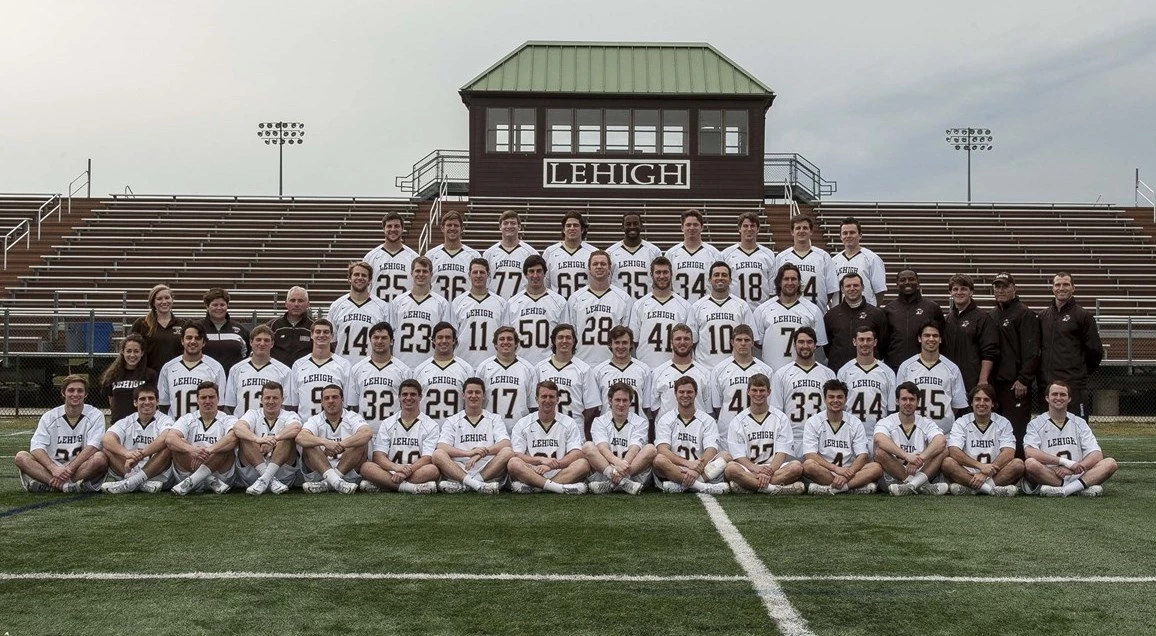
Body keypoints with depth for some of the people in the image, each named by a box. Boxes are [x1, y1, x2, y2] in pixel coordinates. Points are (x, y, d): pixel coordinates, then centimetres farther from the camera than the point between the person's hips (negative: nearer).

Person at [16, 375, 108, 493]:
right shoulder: (49, 416, 7)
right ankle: (67, 486, -34)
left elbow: (92, 447, -12)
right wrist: (54, 469, -25)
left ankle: (45, 485, -27)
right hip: (52, 469, 2)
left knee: (100, 458, -32)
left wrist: (70, 468, -26)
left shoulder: (95, 415, 2)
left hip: (83, 472, -2)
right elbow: (36, 447, -6)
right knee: (21, 457, -19)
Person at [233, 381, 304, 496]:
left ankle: (265, 479, -30)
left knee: (289, 435, -21)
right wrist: (258, 439, -35)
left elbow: (296, 428, -20)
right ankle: (271, 481, -28)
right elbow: (237, 427, -15)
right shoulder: (253, 414, 10)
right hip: (252, 472, 1)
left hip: (283, 474, -1)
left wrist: (273, 439, -36)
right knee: (244, 436, -19)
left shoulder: (289, 415, 8)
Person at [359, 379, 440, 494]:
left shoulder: (431, 425, 8)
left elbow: (427, 458, -5)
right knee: (366, 467, -26)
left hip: (417, 472, -2)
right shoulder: (388, 423, 15)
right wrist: (396, 467, -20)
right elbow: (378, 456, 3)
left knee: (432, 470, -34)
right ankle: (413, 487, -37)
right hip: (390, 472, 2)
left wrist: (406, 472, -23)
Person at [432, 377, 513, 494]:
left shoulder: (494, 419, 18)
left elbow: (506, 444, -1)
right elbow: (442, 447, -2)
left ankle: (460, 485, -31)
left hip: (489, 471, 1)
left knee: (507, 452, -27)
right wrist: (468, 453, -19)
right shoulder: (452, 421, 16)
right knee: (438, 454, -26)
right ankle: (477, 485, -39)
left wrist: (483, 452, -19)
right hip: (458, 470, 0)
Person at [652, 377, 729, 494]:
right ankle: (703, 486, -35)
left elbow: (711, 451, -6)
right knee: (659, 460, -32)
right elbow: (662, 450, -8)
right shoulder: (665, 420, 8)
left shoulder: (708, 420, 9)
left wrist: (697, 470, -27)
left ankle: (678, 486, -33)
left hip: (702, 472, 1)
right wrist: (688, 463, -25)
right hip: (673, 471, -1)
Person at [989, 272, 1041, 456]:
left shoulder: (1024, 314, -4)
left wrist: (1023, 380, -16)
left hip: (1016, 384, -7)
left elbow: (1031, 351, -11)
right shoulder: (992, 315, 18)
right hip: (995, 382, 7)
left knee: (1018, 430, -7)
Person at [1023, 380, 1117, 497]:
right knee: (1030, 463, -34)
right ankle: (1082, 489, -26)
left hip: (1077, 477, 3)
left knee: (1110, 463, -18)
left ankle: (1066, 490, -33)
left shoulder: (1079, 423, 16)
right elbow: (1029, 452, -12)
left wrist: (1071, 469, -14)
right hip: (1047, 477, -3)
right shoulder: (1036, 424, 7)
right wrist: (1066, 462, -20)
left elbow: (1097, 455, 4)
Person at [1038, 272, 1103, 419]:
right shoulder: (1043, 315, 14)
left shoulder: (1083, 315, -1)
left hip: (1074, 385, -5)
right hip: (1046, 384, 5)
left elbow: (1095, 351, 1)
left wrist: (1081, 371, 8)